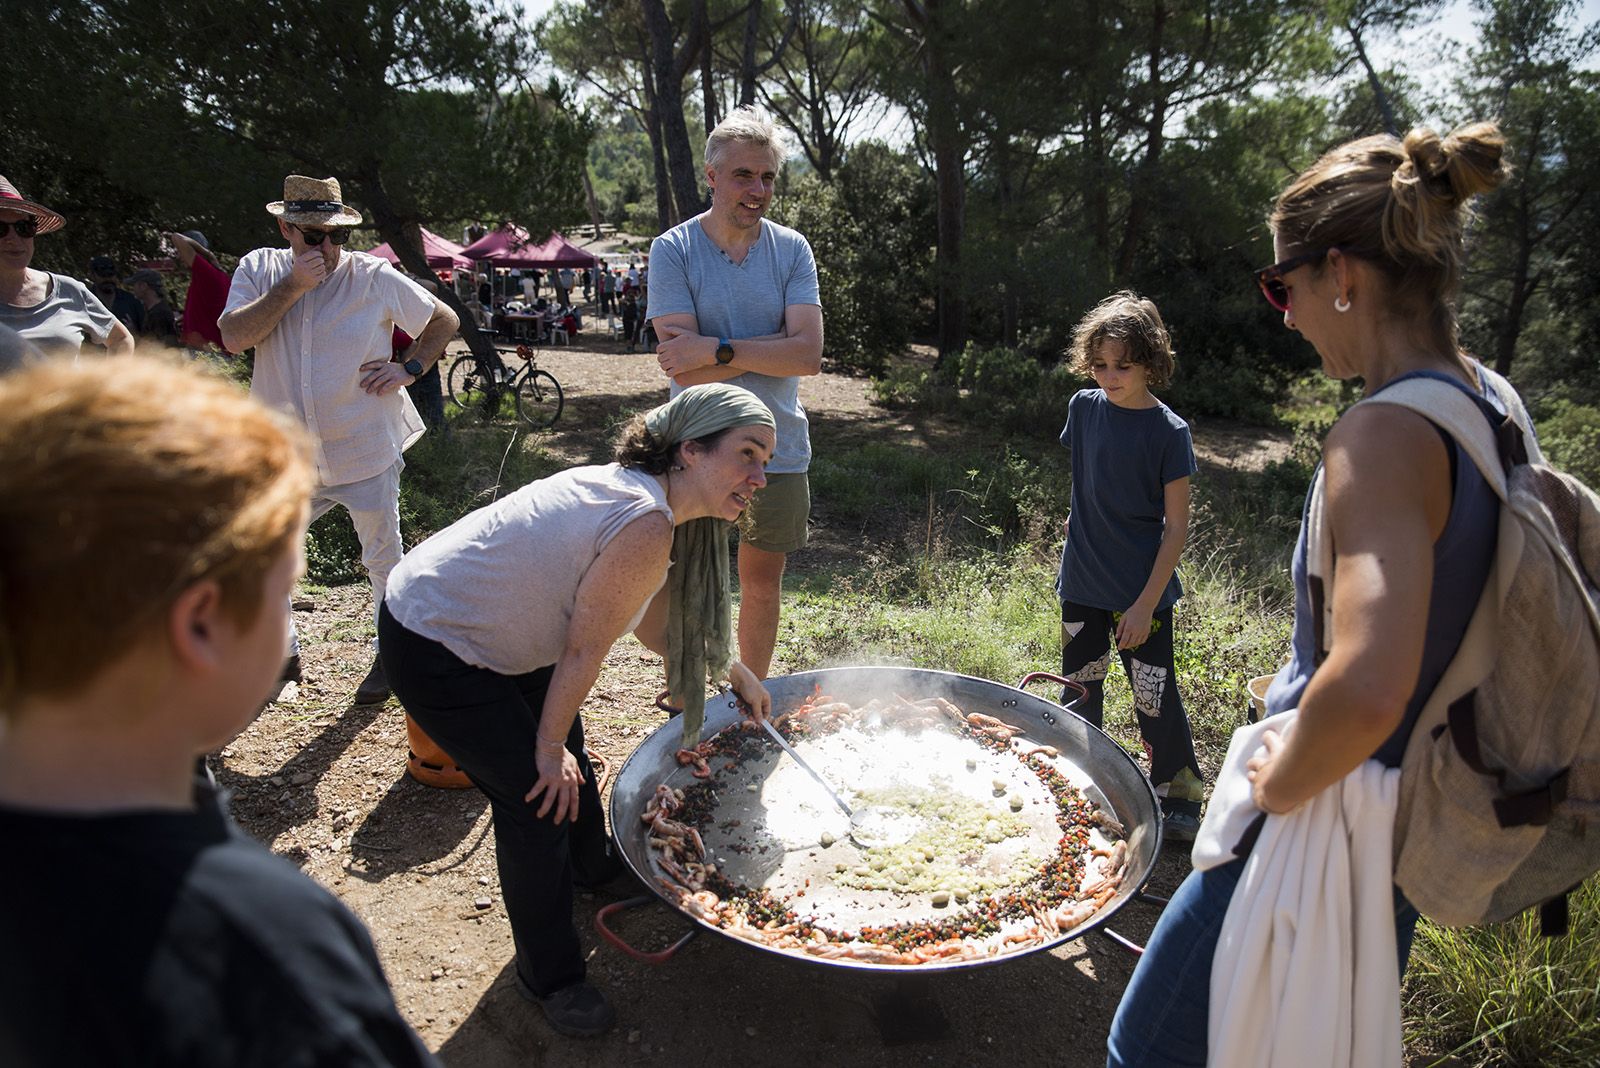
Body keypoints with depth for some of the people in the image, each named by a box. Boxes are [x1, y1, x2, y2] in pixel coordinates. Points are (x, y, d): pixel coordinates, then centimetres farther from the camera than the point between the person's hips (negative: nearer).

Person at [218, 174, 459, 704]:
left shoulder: (375, 278, -8)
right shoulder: (259, 270, 0)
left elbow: (444, 320, 3)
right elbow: (233, 337, -14)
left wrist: (408, 369, -10)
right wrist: (292, 287, -21)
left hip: (366, 455, -3)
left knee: (385, 562, 9)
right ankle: (279, 650, 34)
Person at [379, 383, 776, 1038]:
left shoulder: (635, 492, 0)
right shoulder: (647, 524, -30)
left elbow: (655, 622, 12)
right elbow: (584, 650, -21)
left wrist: (733, 671, 17)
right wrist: (550, 749, -9)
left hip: (486, 623, 10)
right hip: (433, 651, -10)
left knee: (567, 755, 24)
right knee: (540, 798, -3)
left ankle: (594, 867, 53)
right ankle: (549, 978, 19)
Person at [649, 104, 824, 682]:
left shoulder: (791, 249, 2)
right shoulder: (673, 250, -6)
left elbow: (808, 354, -11)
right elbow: (683, 366, -17)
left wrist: (717, 348, -18)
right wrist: (770, 351, -15)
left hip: (779, 446, 3)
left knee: (762, 582, 15)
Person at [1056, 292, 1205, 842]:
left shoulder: (1169, 432, -12)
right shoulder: (1084, 408, -1)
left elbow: (1177, 526, -11)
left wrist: (1146, 604, -14)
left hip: (1142, 590, -4)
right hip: (1082, 582, 4)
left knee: (1154, 698, 1)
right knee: (1080, 691, 14)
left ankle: (1180, 801, 20)